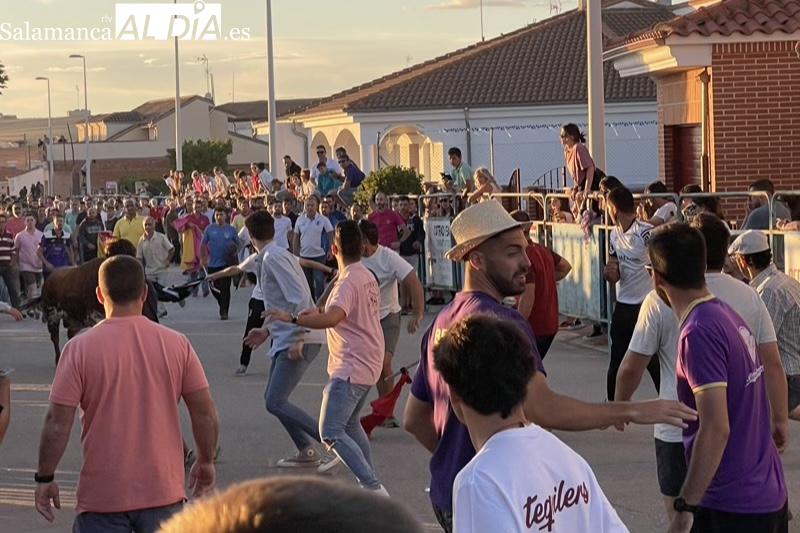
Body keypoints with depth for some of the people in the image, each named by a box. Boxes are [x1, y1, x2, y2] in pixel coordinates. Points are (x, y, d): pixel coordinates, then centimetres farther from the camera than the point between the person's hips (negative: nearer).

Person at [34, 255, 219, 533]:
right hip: (163, 491, 2)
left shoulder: (80, 348, -9)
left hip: (103, 496, -2)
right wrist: (206, 462, 16)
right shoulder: (177, 344, -3)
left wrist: (45, 478, 2)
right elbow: (205, 413, 0)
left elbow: (57, 423, -10)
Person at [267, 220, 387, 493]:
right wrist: (319, 312, 23)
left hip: (351, 368, -10)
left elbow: (331, 319, -36)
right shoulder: (368, 277, 11)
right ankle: (368, 481, 29)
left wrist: (291, 318, -31)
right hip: (368, 365, 10)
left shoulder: (348, 282, -19)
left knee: (331, 433, -11)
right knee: (350, 424, 25)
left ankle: (374, 488, -16)